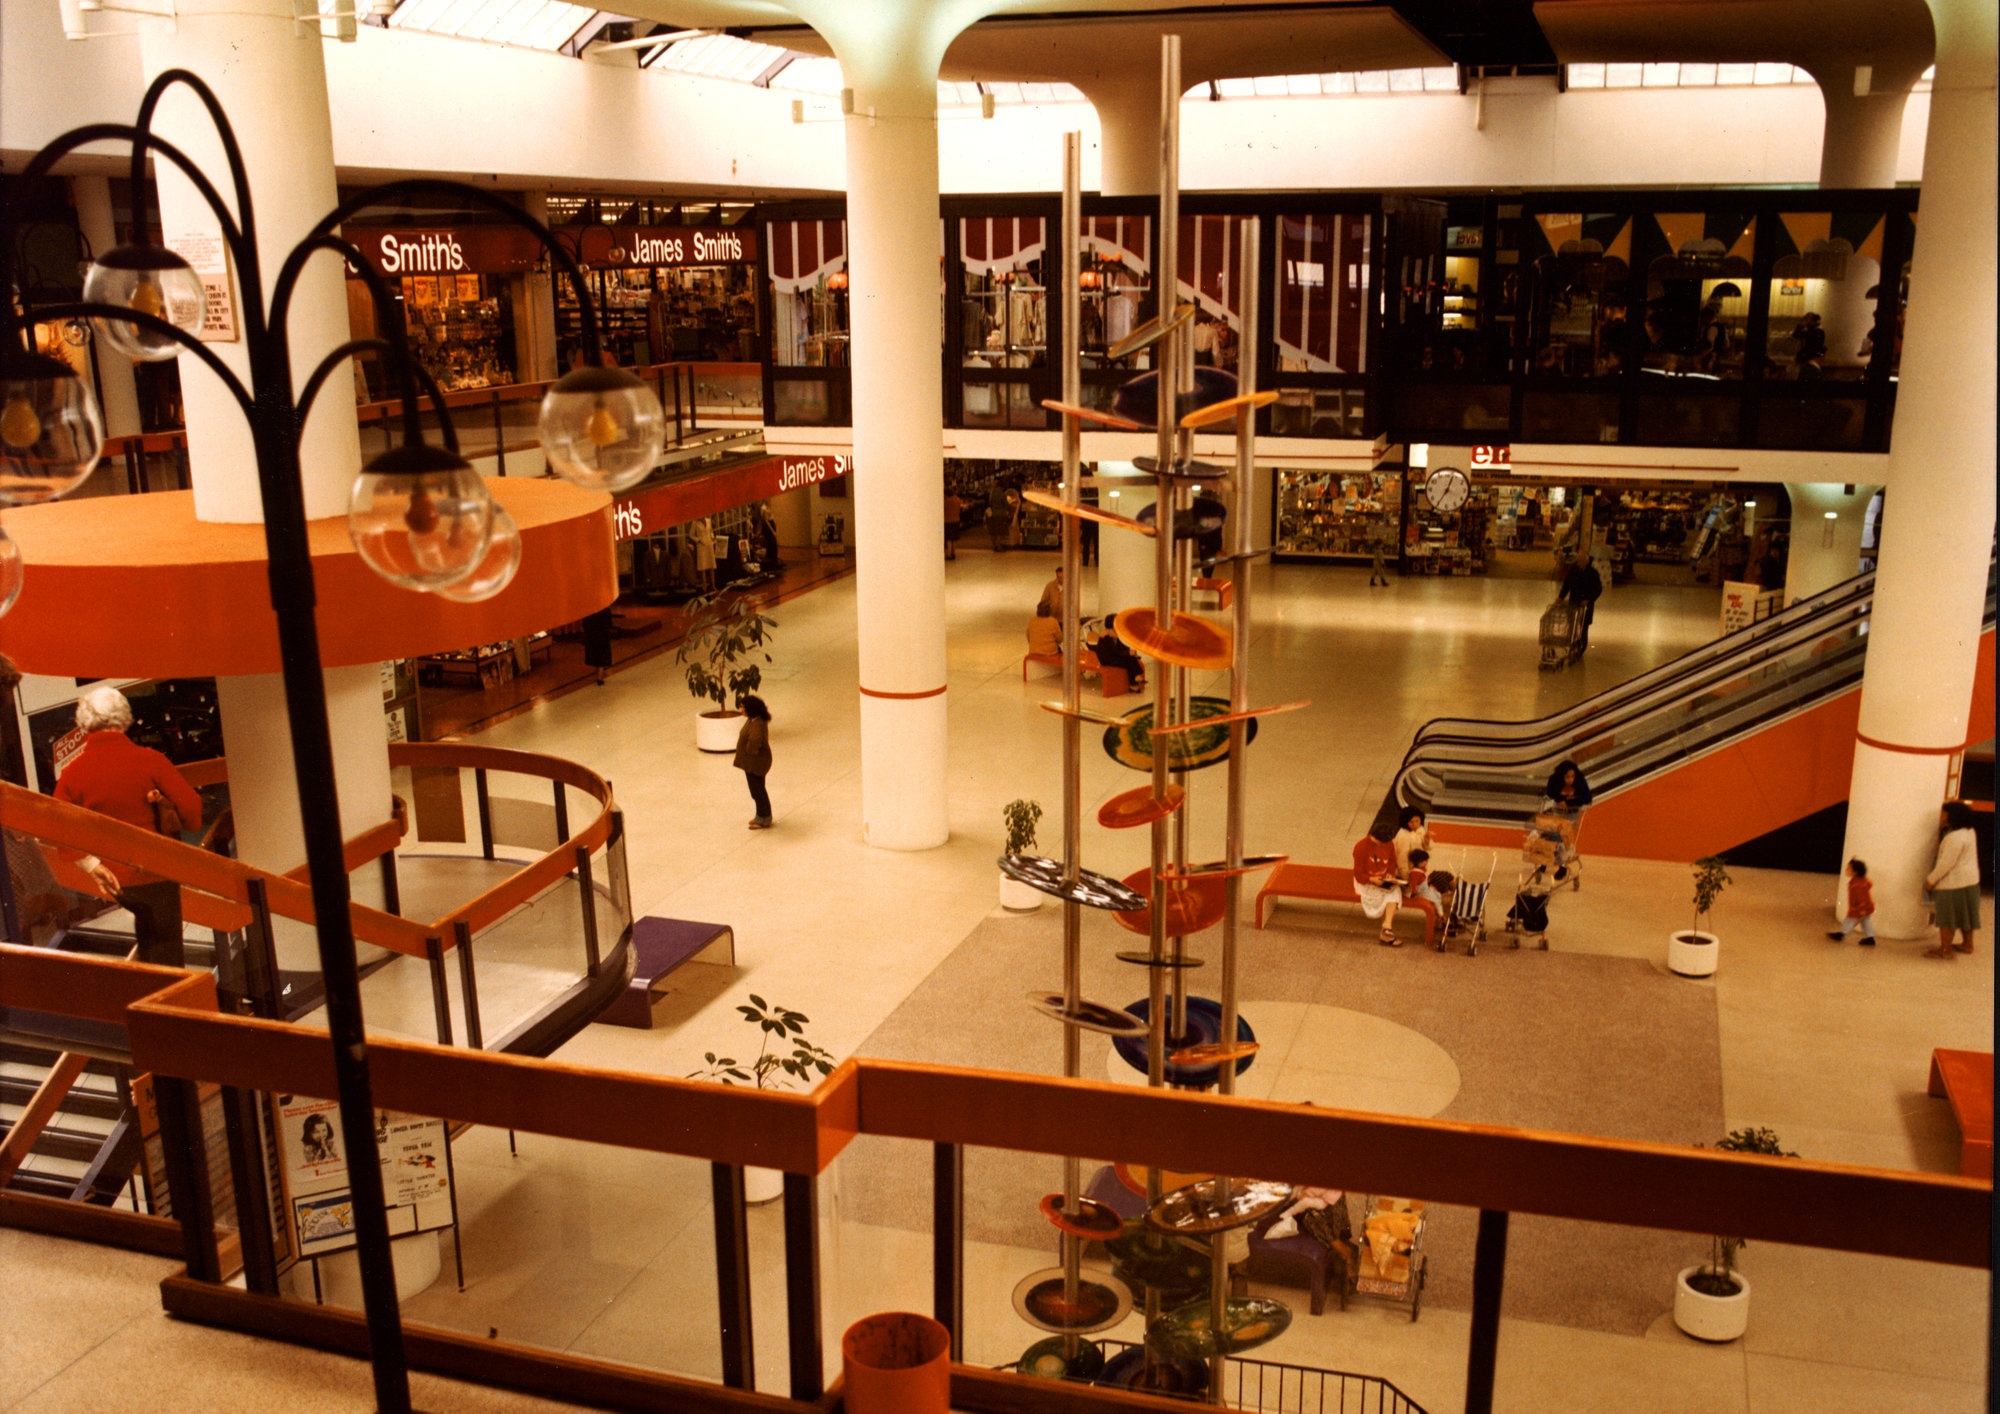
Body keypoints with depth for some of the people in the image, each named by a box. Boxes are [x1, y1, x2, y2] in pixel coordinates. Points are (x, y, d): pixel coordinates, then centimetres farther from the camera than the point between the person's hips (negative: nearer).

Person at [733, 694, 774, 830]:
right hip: (751, 762, 10)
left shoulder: (757, 723, -28)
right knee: (757, 790, 21)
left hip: (756, 762, -10)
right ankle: (761, 816, 35)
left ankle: (764, 820, 15)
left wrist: (752, 751, -23)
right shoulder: (752, 720, 5)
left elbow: (755, 739, -42)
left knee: (757, 790, 3)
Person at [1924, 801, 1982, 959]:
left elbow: (1946, 864, -24)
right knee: (1965, 913, 19)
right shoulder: (1969, 832, 6)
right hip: (1969, 880, 10)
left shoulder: (1954, 837, -25)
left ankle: (1945, 949, 6)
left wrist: (1931, 879, -15)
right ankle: (1967, 944, 30)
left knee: (1947, 916, 0)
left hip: (1954, 882, -10)